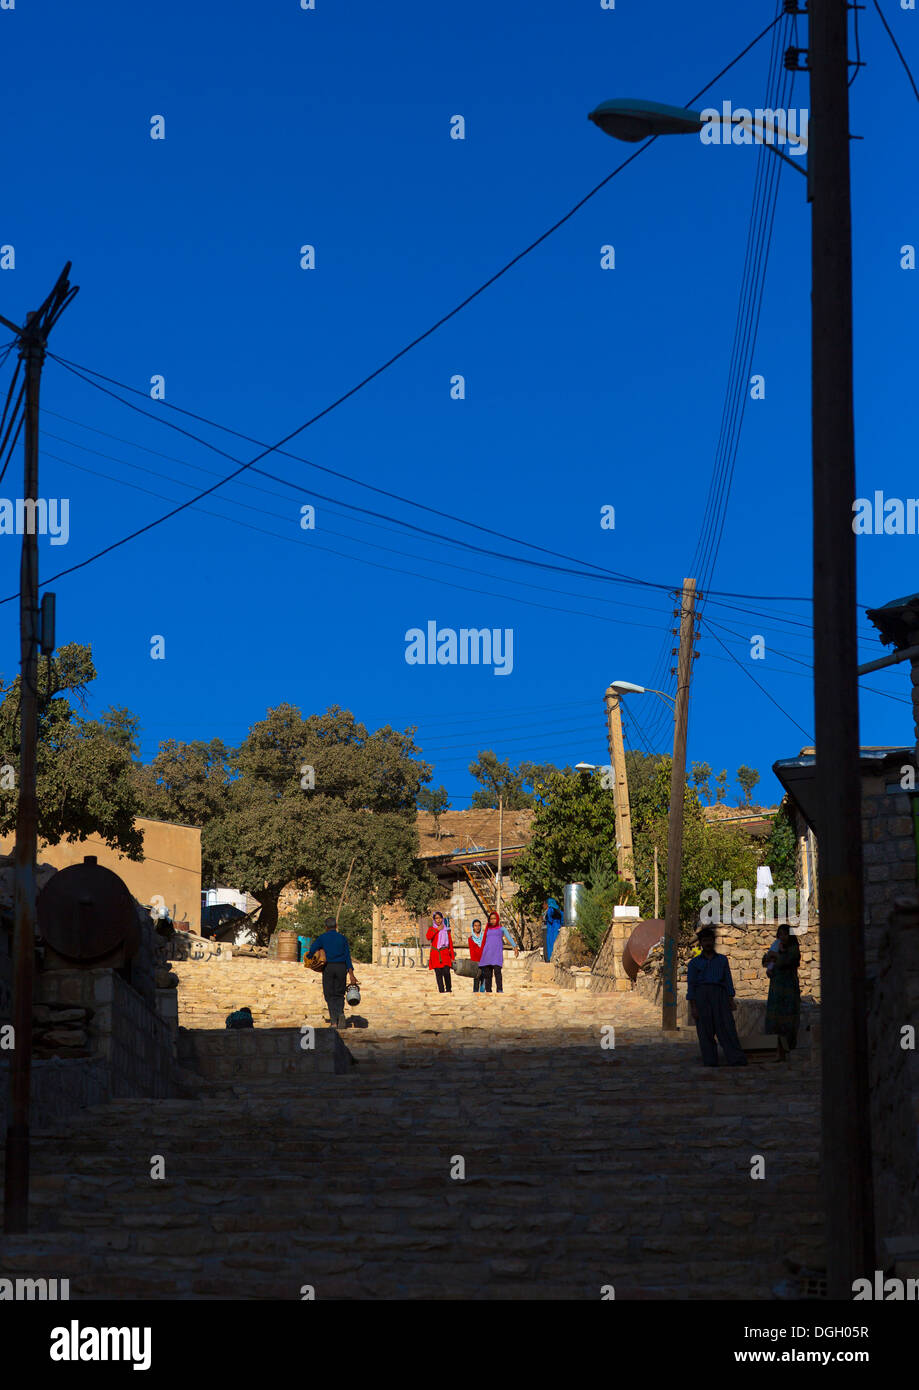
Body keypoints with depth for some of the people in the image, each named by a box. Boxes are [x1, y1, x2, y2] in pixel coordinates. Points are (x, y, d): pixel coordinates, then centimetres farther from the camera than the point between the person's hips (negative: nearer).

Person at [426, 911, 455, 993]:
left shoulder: (446, 930, 13)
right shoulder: (432, 928, 10)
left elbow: (450, 943, 12)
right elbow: (428, 937, -12)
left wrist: (452, 956, 8)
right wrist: (437, 929, -9)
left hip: (445, 953, 0)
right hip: (435, 954, 0)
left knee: (446, 972, -15)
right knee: (438, 973, -5)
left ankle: (449, 989, -2)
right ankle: (441, 990, 0)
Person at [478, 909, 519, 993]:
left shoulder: (502, 929, 13)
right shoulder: (488, 930, 23)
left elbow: (509, 938, 1)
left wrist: (515, 947, -16)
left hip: (497, 952, -4)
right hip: (487, 953, 4)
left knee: (497, 971, -18)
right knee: (487, 973, -1)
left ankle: (500, 990, -22)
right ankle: (488, 991, 2)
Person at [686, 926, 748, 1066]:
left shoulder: (722, 960, 20)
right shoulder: (694, 963, 15)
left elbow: (728, 981, 15)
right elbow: (690, 985, 8)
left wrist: (731, 1001, 3)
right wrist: (692, 1006, -2)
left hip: (719, 995, 0)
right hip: (701, 995, 0)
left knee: (727, 1028, -12)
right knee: (705, 1032, -5)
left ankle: (738, 1061, -21)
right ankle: (710, 1063, -3)